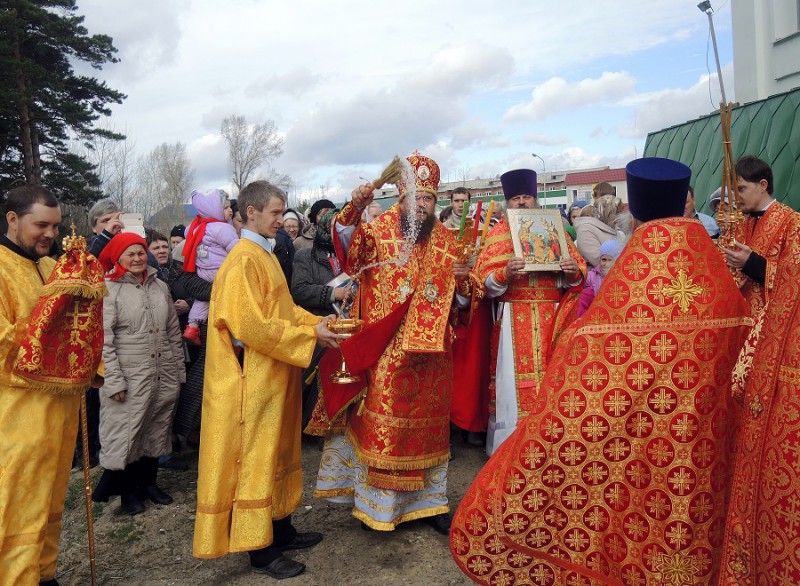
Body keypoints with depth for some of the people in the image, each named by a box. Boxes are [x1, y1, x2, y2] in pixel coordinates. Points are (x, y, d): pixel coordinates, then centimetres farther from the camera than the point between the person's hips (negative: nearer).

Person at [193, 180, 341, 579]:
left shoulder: (265, 257, 13)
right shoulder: (243, 261, -18)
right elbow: (251, 327, -24)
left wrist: (317, 321, 1)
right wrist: (309, 335, -19)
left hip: (274, 378, 10)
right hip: (253, 379, -10)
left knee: (276, 451, 17)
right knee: (255, 457, 2)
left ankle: (281, 529, 32)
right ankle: (260, 549, 15)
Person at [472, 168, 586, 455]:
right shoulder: (498, 235, 6)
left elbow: (578, 274, 10)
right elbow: (485, 283, -4)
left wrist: (573, 271, -13)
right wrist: (506, 273, -24)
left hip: (551, 319, 2)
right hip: (513, 321, -2)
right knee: (515, 381, -2)